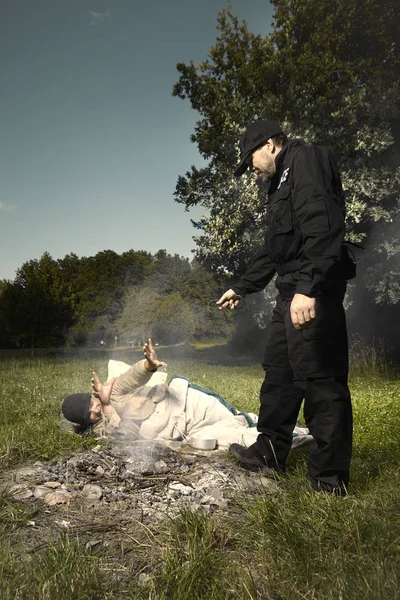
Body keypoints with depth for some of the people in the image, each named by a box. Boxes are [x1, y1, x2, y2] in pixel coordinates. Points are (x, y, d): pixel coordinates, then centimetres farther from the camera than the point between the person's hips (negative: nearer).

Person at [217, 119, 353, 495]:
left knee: (319, 377, -7)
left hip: (312, 292, -11)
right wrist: (242, 287, 34)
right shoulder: (282, 182, 27)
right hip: (291, 292, 11)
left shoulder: (306, 160, -4)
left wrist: (308, 287, -29)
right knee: (279, 370, 14)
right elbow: (273, 249, 31)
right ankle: (270, 451, 27)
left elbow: (322, 227, -20)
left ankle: (330, 478, 4)